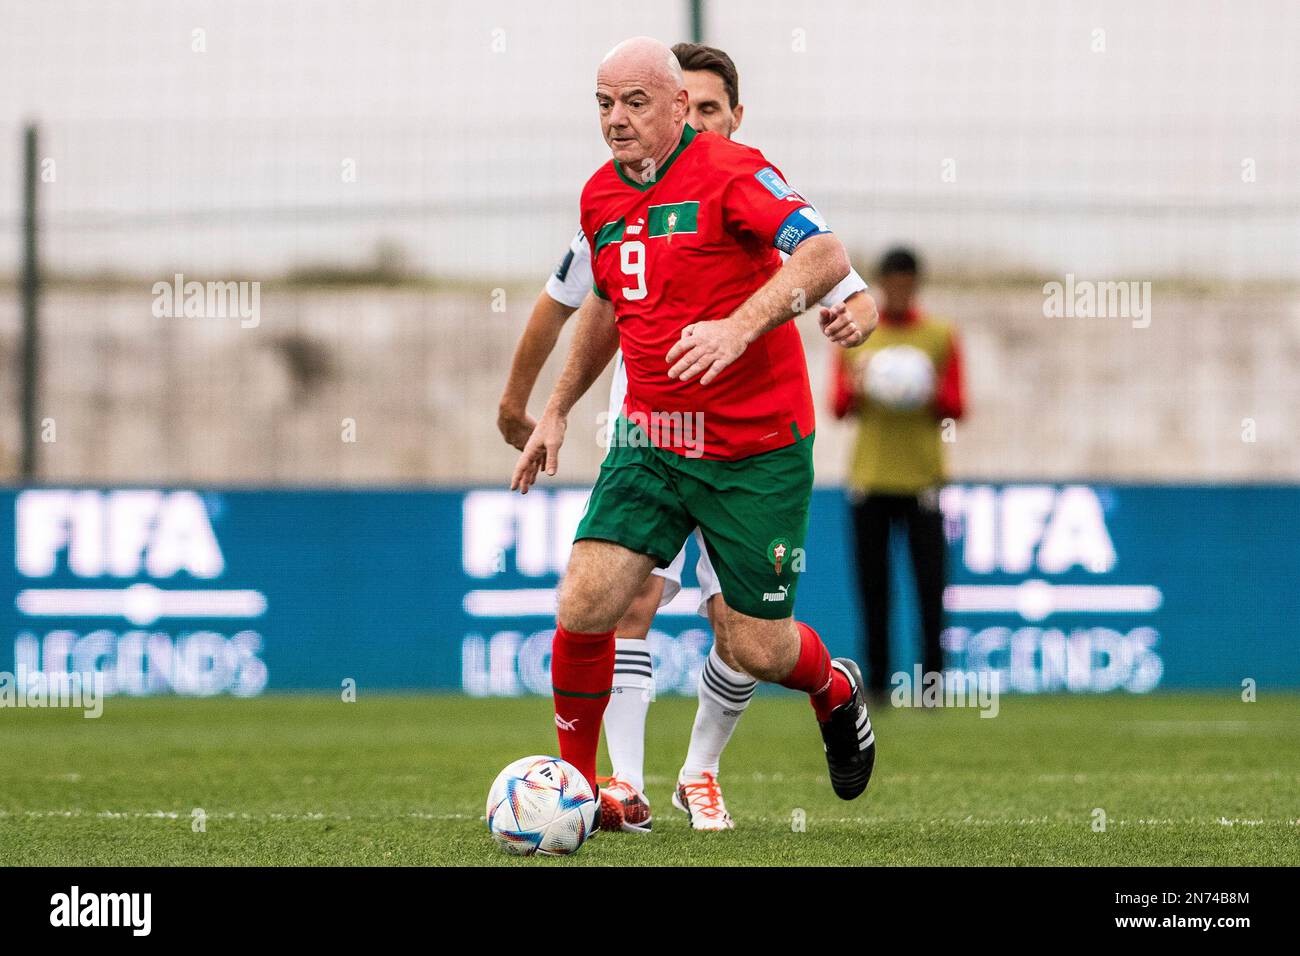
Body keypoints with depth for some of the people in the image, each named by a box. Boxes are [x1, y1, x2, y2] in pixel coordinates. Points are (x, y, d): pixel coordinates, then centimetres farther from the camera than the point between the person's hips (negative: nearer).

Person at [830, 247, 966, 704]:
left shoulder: (940, 336, 6)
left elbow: (957, 408, 6)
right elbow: (838, 407, 9)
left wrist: (932, 396, -14)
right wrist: (857, 389, -12)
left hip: (922, 476, -1)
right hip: (869, 477, 1)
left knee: (930, 583, -7)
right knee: (873, 584, 0)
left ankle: (932, 680, -4)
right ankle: (876, 682, 5)